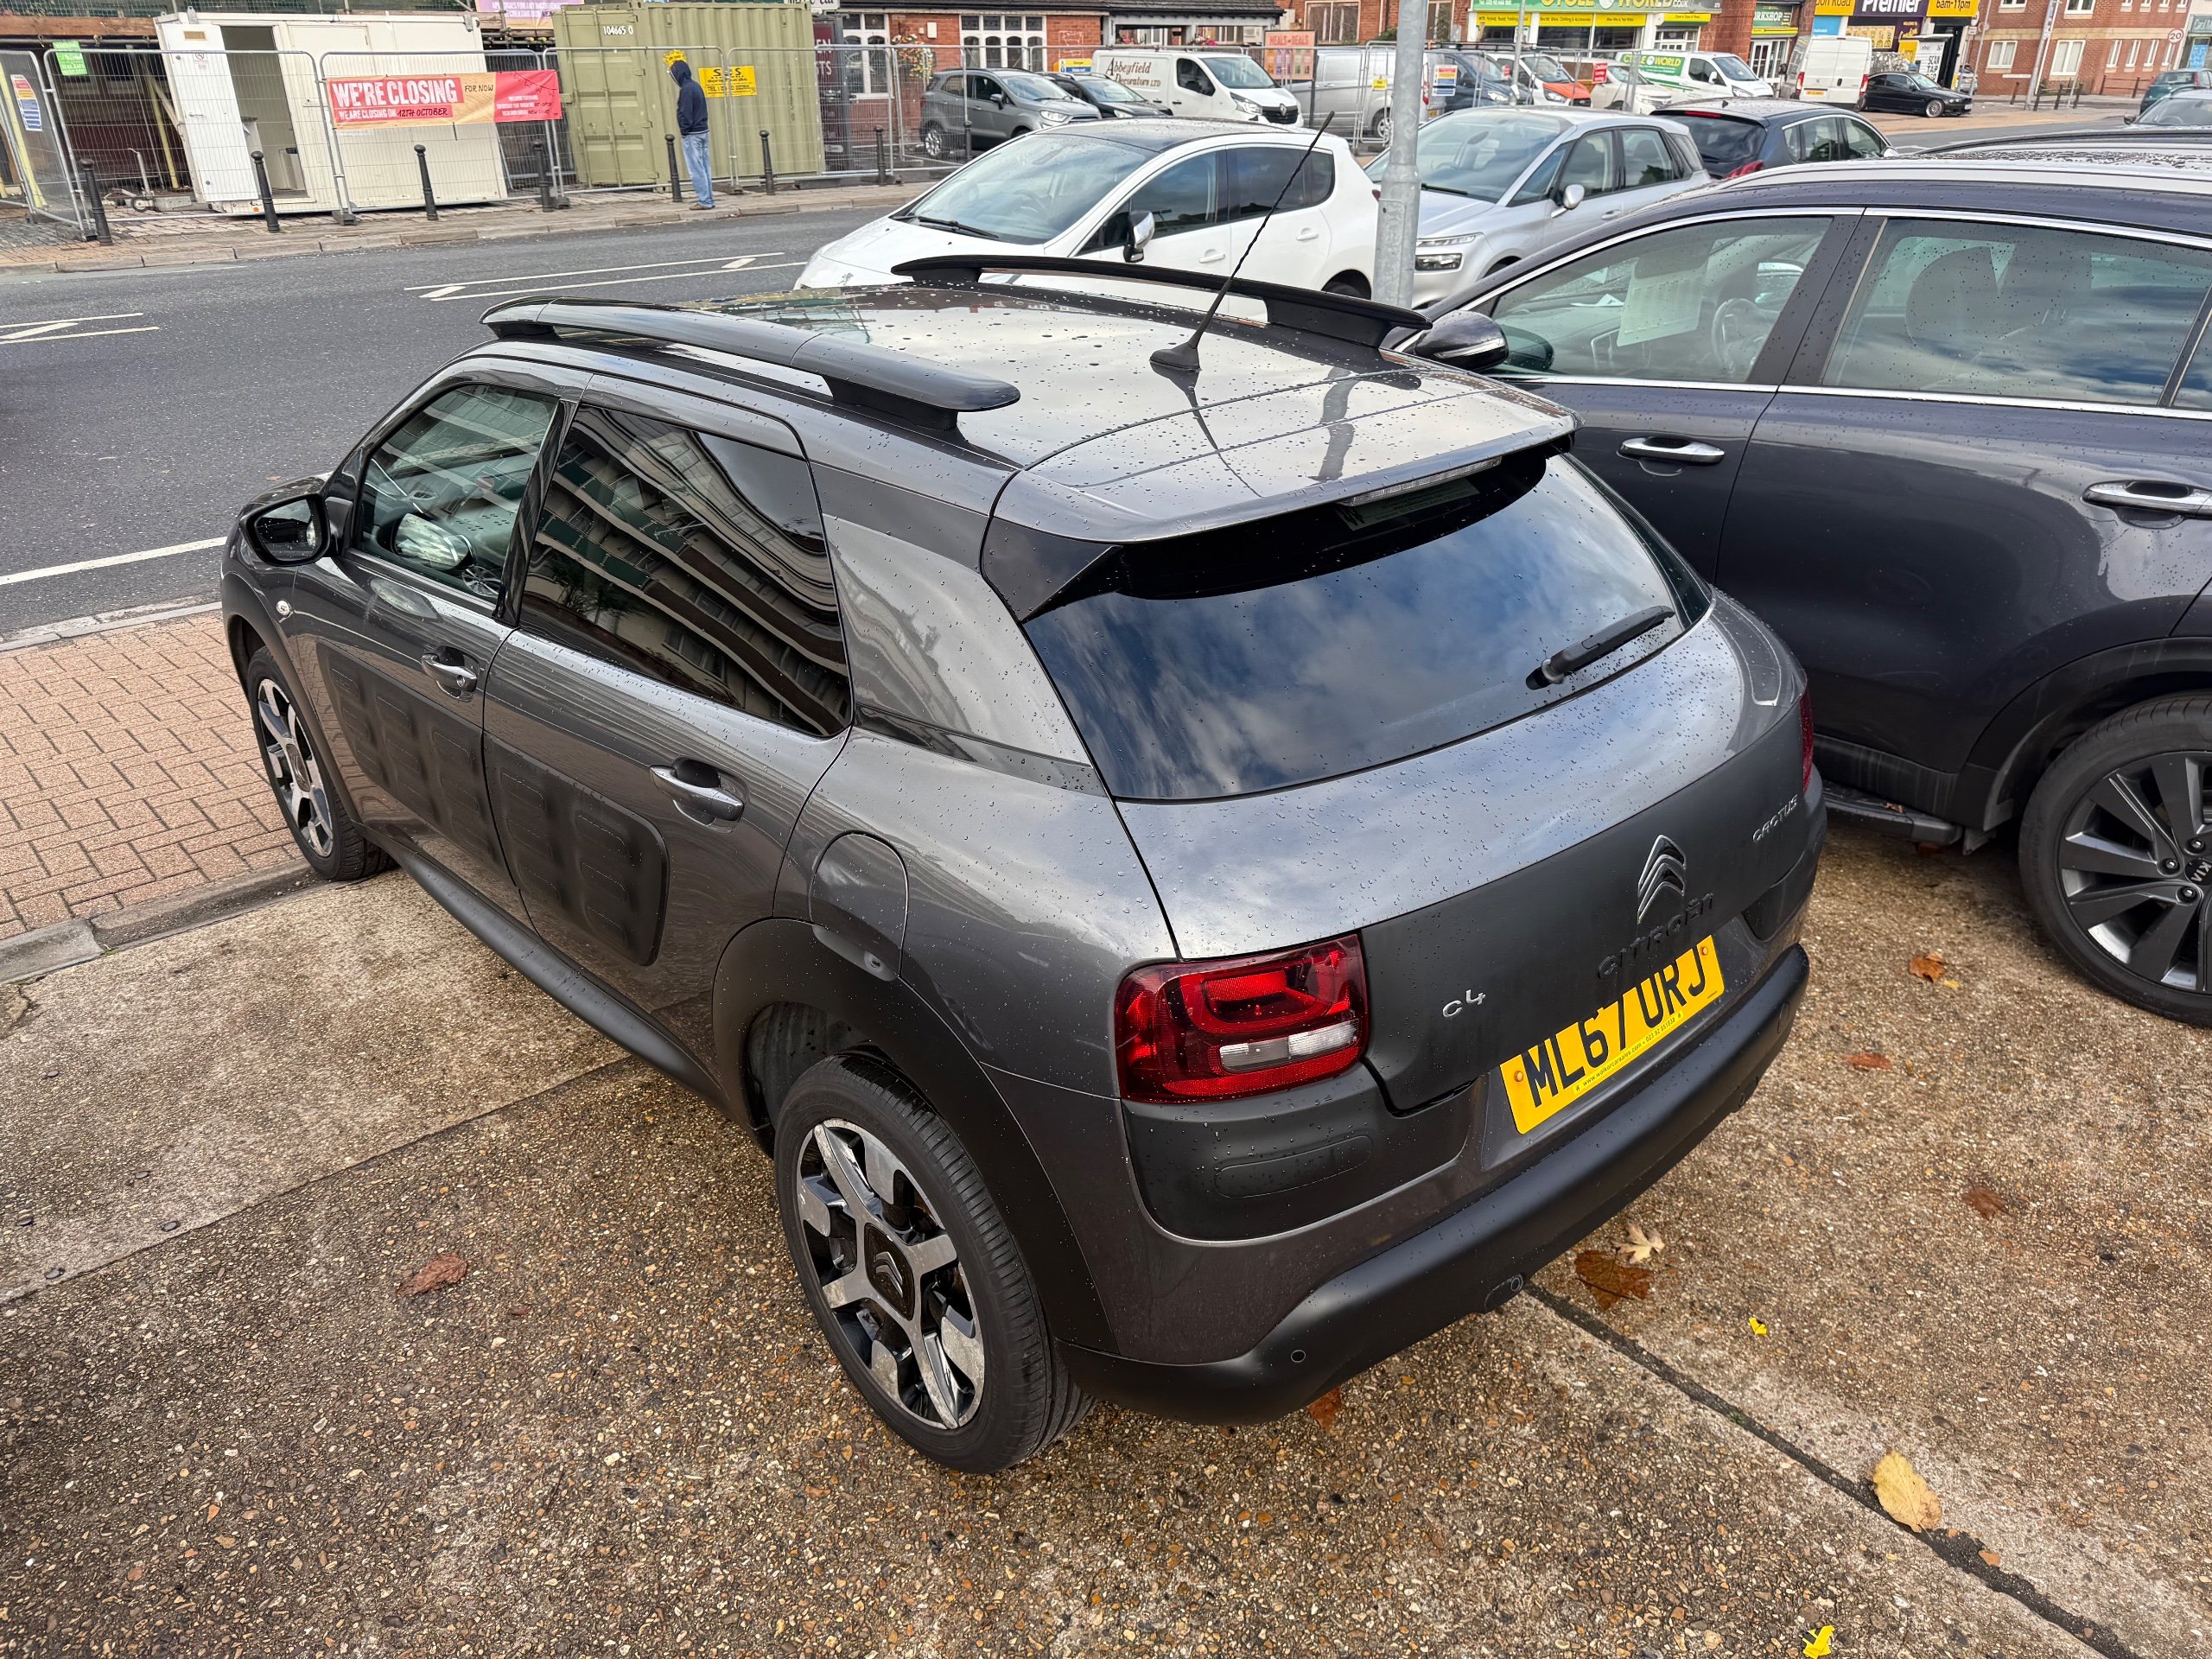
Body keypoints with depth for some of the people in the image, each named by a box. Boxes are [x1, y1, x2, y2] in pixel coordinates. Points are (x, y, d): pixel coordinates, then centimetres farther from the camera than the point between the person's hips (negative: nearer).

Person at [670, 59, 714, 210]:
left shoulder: (686, 89, -15)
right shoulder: (696, 86, 12)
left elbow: (685, 114, -17)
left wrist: (683, 132, -8)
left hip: (692, 134, -9)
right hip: (703, 131, 9)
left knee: (696, 169, -6)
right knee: (705, 168, 10)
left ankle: (704, 201, -6)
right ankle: (709, 199, 13)